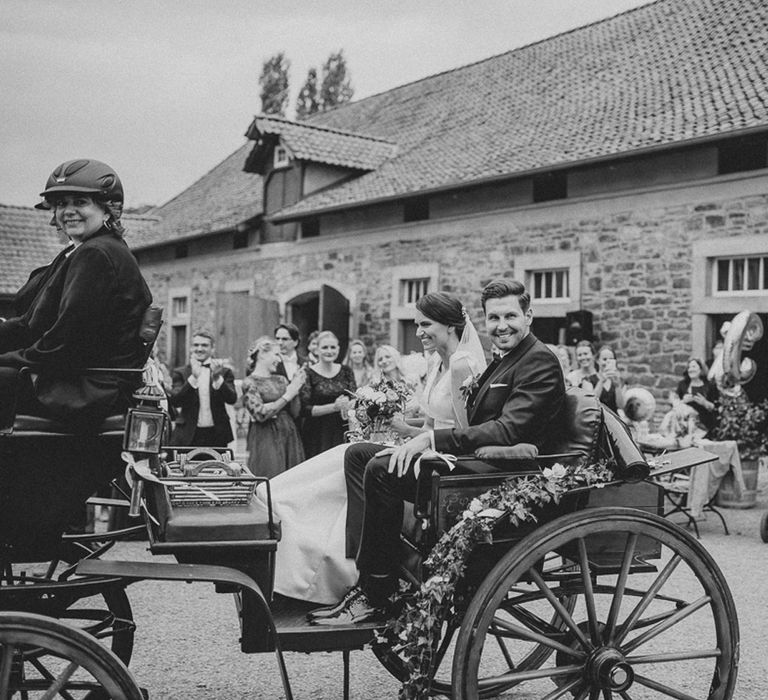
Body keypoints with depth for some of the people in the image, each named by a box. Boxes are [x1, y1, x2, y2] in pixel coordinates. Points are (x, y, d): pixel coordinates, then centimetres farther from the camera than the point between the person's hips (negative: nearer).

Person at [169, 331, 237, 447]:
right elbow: (174, 401, -7)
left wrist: (217, 378, -22)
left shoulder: (224, 372, 7)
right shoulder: (180, 373, 7)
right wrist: (193, 377, -18)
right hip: (188, 436, 0)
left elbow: (232, 399, -6)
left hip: (217, 436, 0)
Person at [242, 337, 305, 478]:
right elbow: (260, 414, -15)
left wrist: (296, 388, -2)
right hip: (266, 439, -6)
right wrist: (287, 396, -13)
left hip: (289, 435, 6)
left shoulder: (280, 379, 13)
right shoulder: (250, 383, -4)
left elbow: (294, 412, 12)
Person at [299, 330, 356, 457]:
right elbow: (304, 410, -9)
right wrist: (334, 407, -16)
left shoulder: (346, 371, 9)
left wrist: (347, 404, -14)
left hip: (342, 433, 3)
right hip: (317, 436, -3)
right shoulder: (309, 374, -3)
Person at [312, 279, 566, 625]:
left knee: (382, 470, -26)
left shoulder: (540, 362, -8)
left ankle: (375, 595, -17)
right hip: (475, 459, 11)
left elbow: (508, 430, -21)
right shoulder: (503, 362, 23)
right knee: (358, 454, 4)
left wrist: (432, 438, -23)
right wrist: (418, 443, -1)